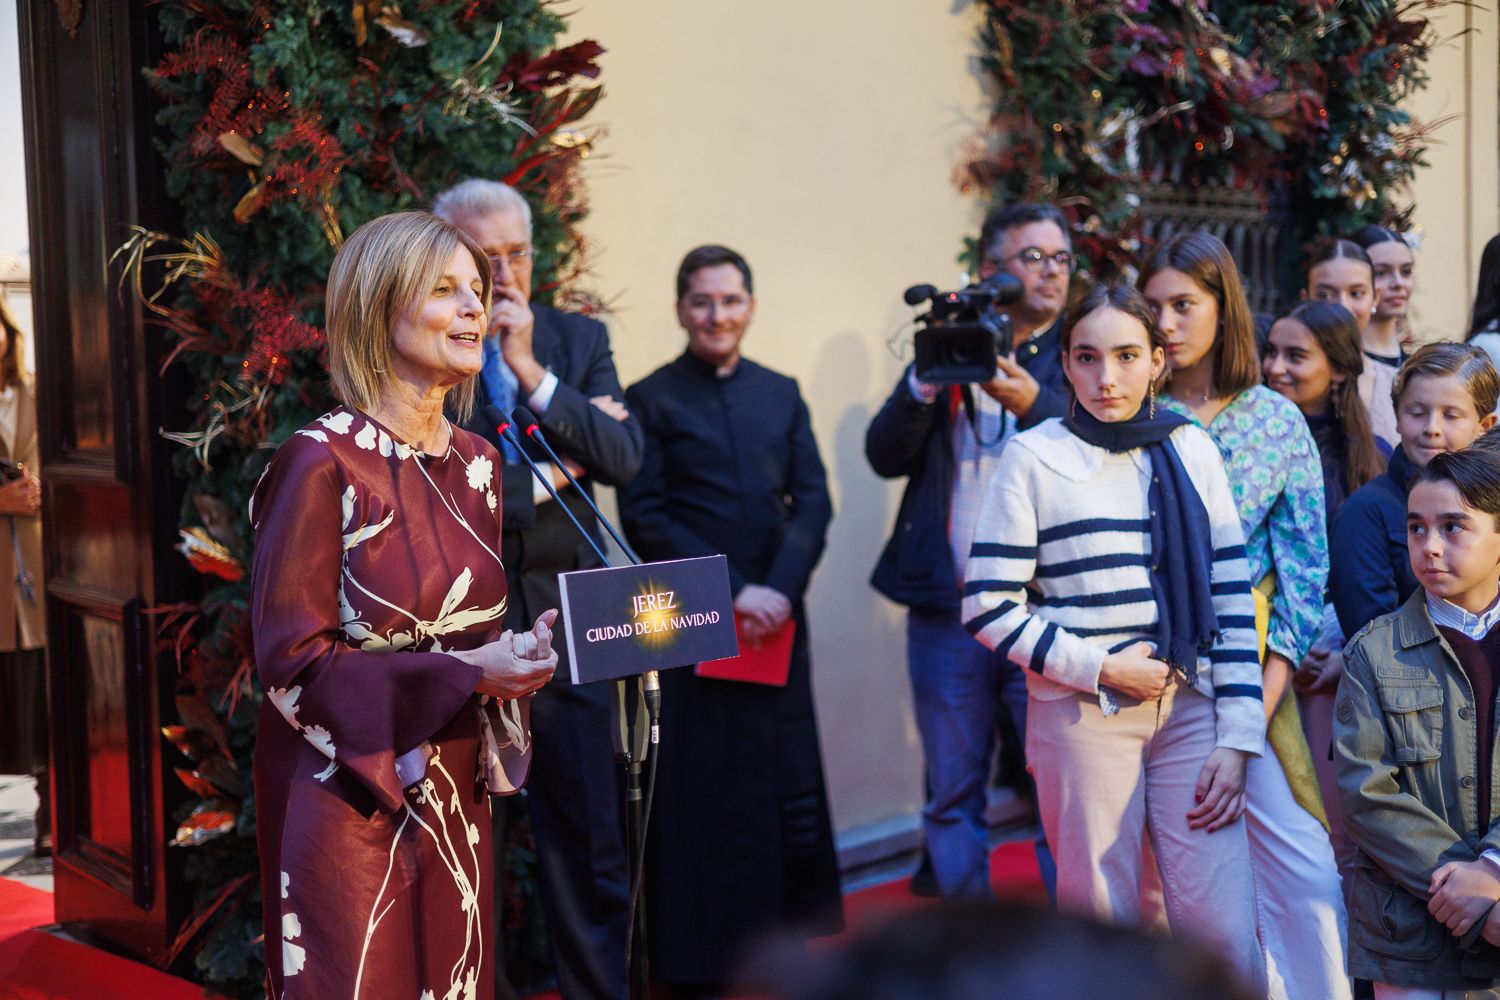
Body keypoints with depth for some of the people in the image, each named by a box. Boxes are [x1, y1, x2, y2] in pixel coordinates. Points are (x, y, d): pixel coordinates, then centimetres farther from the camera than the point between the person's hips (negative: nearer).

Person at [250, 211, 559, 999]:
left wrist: (520, 652, -7)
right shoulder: (323, 461, -14)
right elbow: (290, 659, -15)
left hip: (455, 798, 7)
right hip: (348, 798, -6)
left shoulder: (477, 462, 7)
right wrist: (464, 675, -21)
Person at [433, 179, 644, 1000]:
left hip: (565, 625, 3)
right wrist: (542, 477, -9)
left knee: (588, 848, 10)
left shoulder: (578, 339, 7)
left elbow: (624, 456, -6)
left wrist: (533, 373, -13)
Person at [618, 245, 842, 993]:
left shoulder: (782, 394, 14)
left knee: (788, 784, 7)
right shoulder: (651, 399, 1)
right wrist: (730, 592, -14)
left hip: (776, 617, 4)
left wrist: (781, 587, -9)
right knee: (701, 794, 1)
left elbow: (814, 500, 7)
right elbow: (643, 516, -7)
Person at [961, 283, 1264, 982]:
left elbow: (1231, 596, 6)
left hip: (1189, 707, 2)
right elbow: (988, 608, -4)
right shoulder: (1033, 458, -1)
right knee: (1103, 925, 6)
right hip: (1082, 715, -2)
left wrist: (1236, 740, -1)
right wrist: (1100, 668, -11)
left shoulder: (1191, 450, 7)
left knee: (1225, 931, -3)